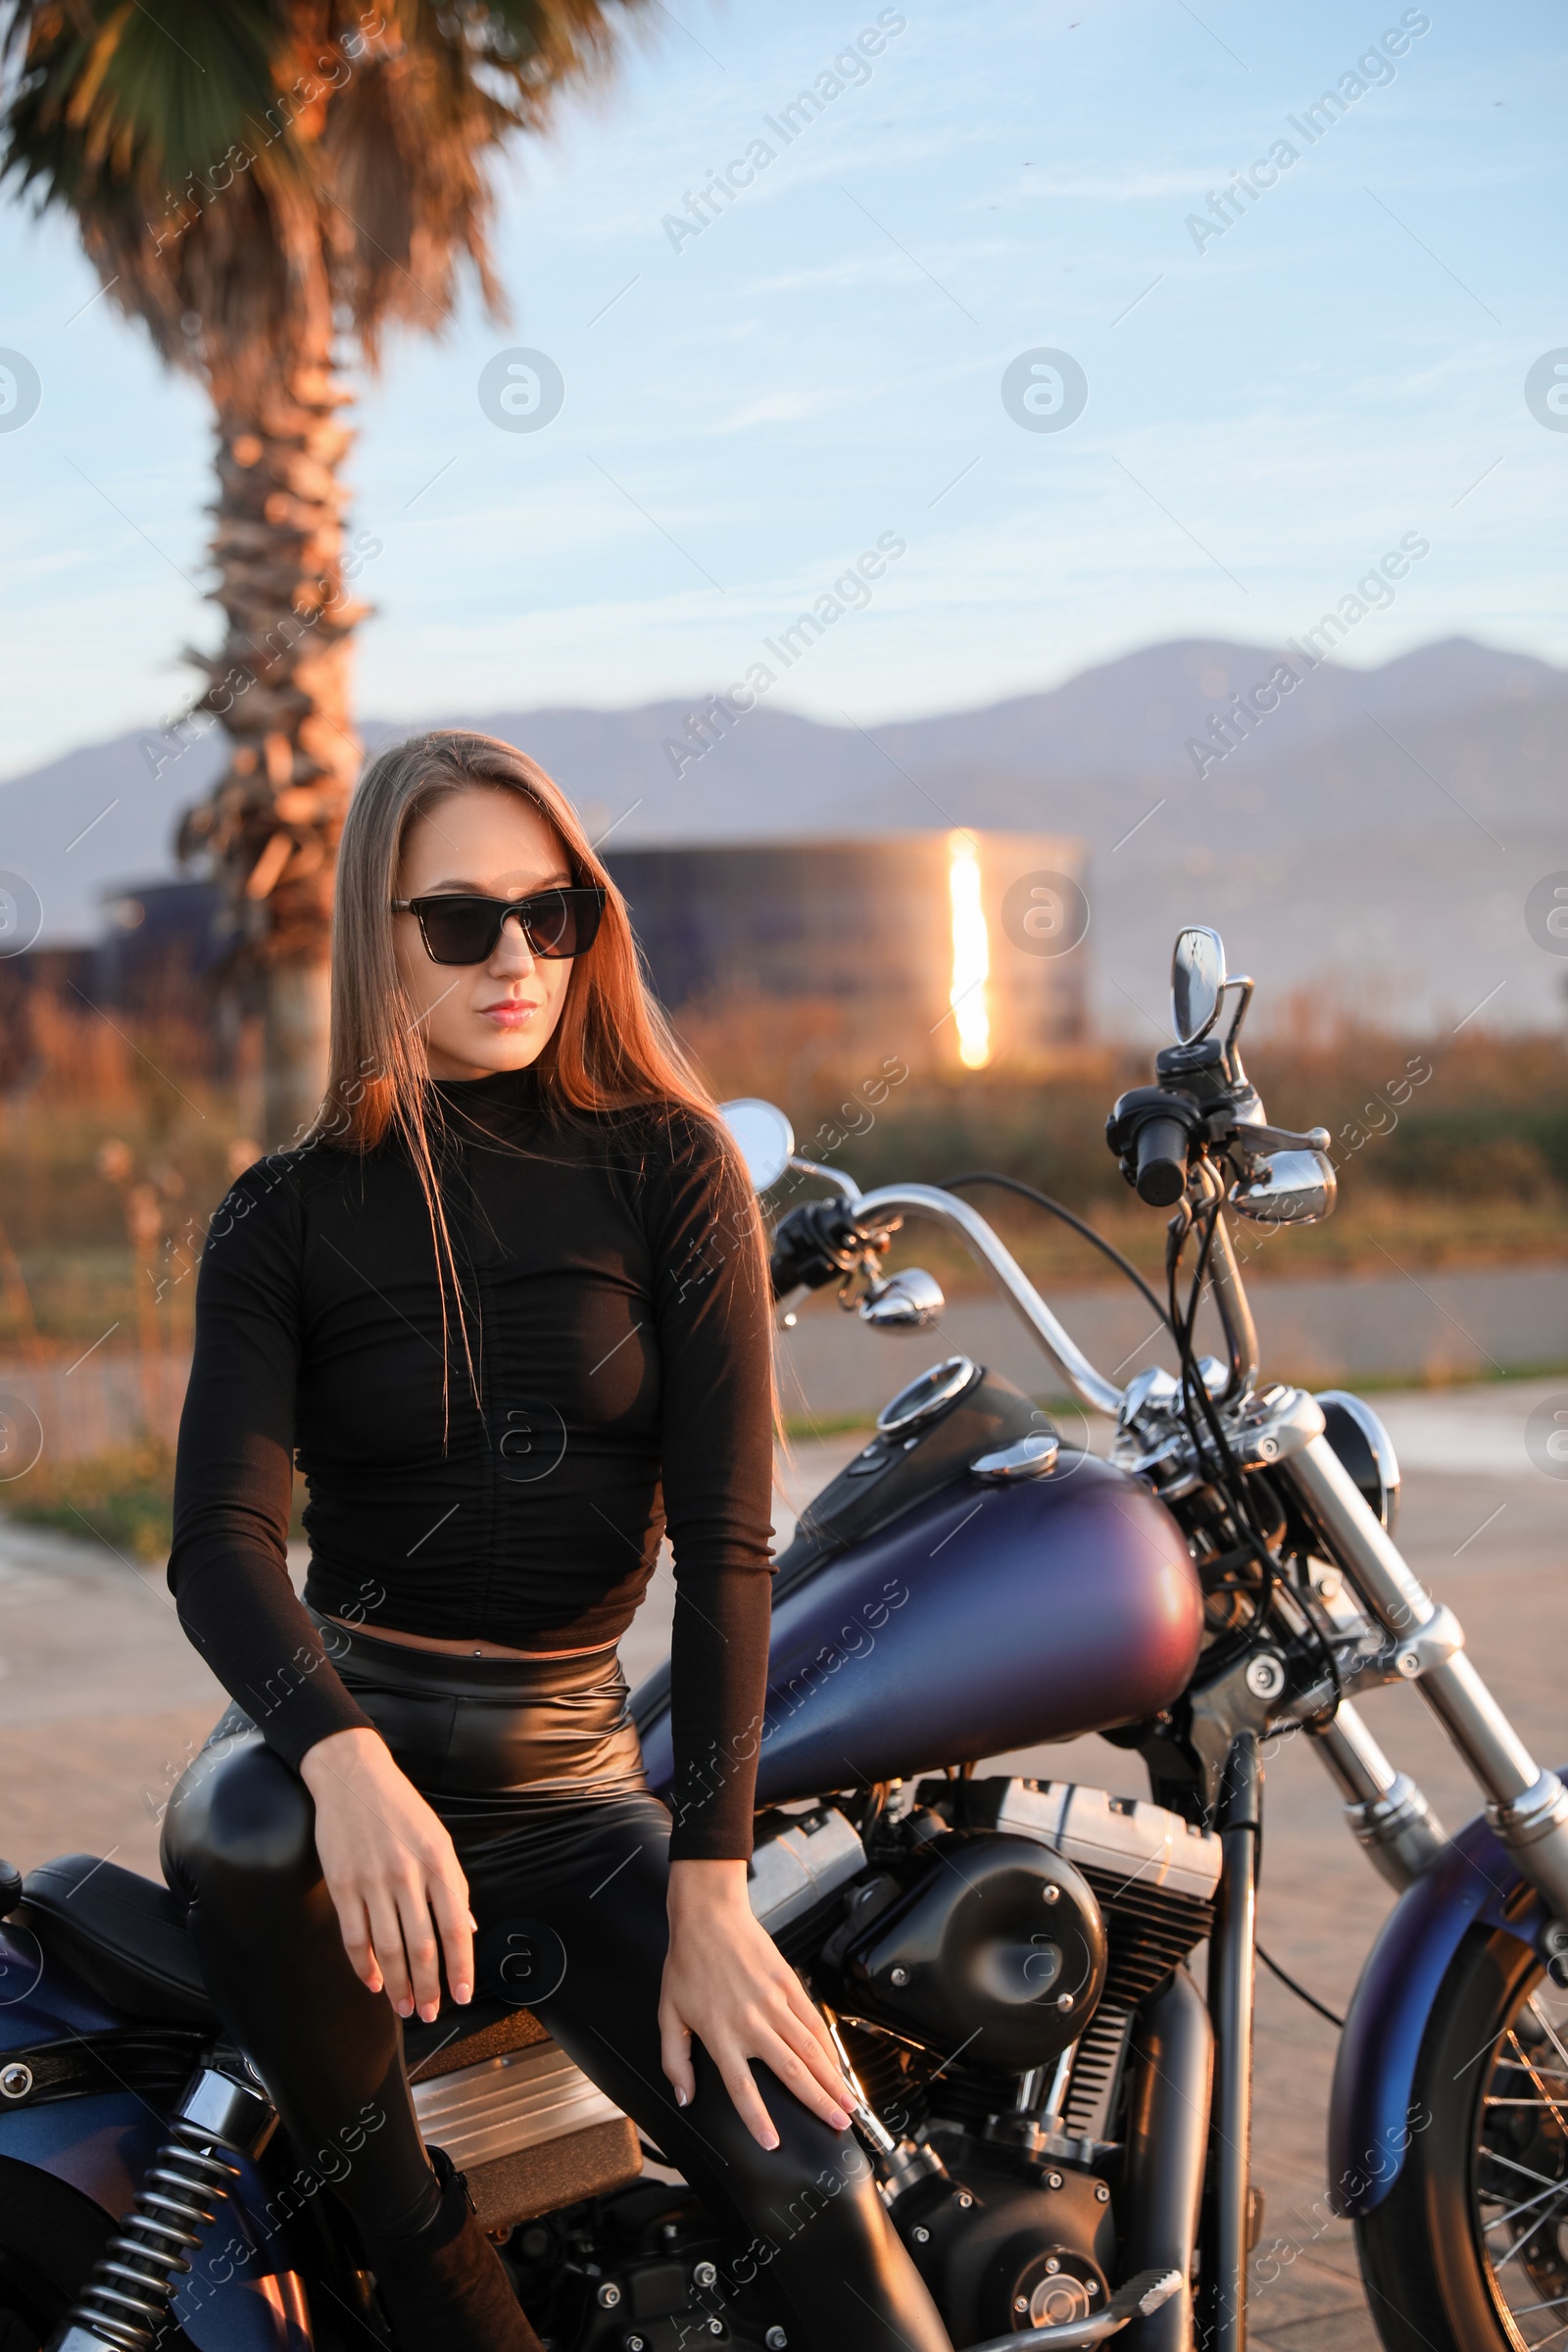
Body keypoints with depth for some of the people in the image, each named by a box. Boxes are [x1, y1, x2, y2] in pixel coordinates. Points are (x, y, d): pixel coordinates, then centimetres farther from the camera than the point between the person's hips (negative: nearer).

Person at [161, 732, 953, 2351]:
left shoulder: (671, 1168, 1)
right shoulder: (287, 1216, 2)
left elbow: (723, 1544, -6)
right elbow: (219, 1543, -12)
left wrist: (705, 1894, -15)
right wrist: (348, 1763, -33)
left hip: (566, 1775, 0)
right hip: (330, 1734, 0)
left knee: (811, 2183, -20)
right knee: (250, 1842, -36)